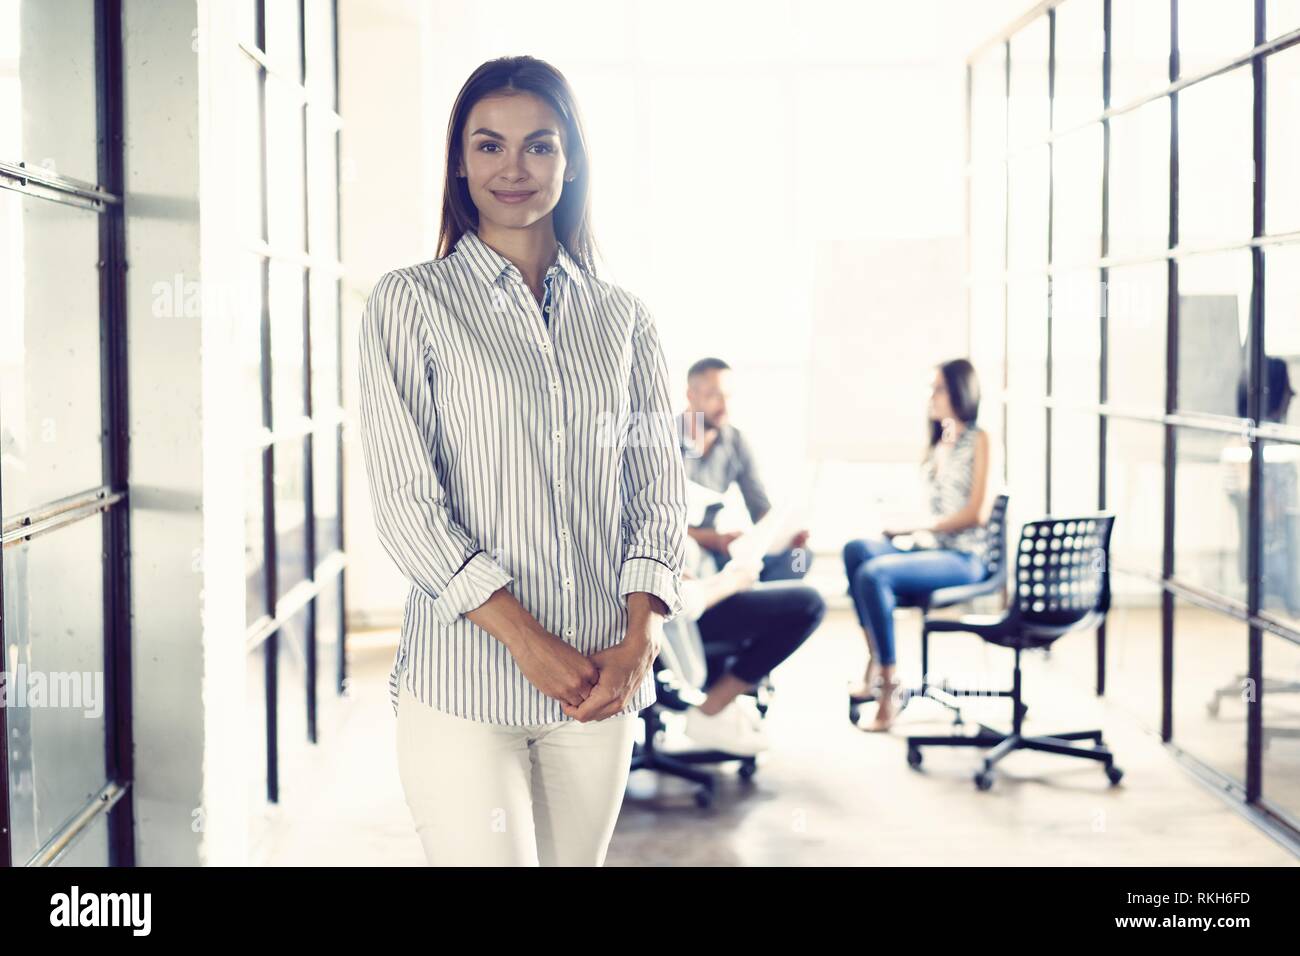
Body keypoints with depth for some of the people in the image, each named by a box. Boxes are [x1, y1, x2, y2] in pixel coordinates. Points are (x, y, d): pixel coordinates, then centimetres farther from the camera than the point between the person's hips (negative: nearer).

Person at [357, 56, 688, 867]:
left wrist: (640, 640, -8)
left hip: (603, 685, 3)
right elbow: (405, 496, -6)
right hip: (465, 683, -3)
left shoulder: (622, 319, 11)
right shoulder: (412, 303, 1)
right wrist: (526, 640, -13)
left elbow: (658, 485, 8)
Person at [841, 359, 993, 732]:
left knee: (874, 573, -29)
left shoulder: (978, 440, -3)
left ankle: (888, 684, -27)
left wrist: (917, 526, -12)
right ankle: (874, 665, -20)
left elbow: (977, 513, -11)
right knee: (856, 549, -17)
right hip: (931, 548, 8)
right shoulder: (937, 444, 21)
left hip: (964, 557, -8)